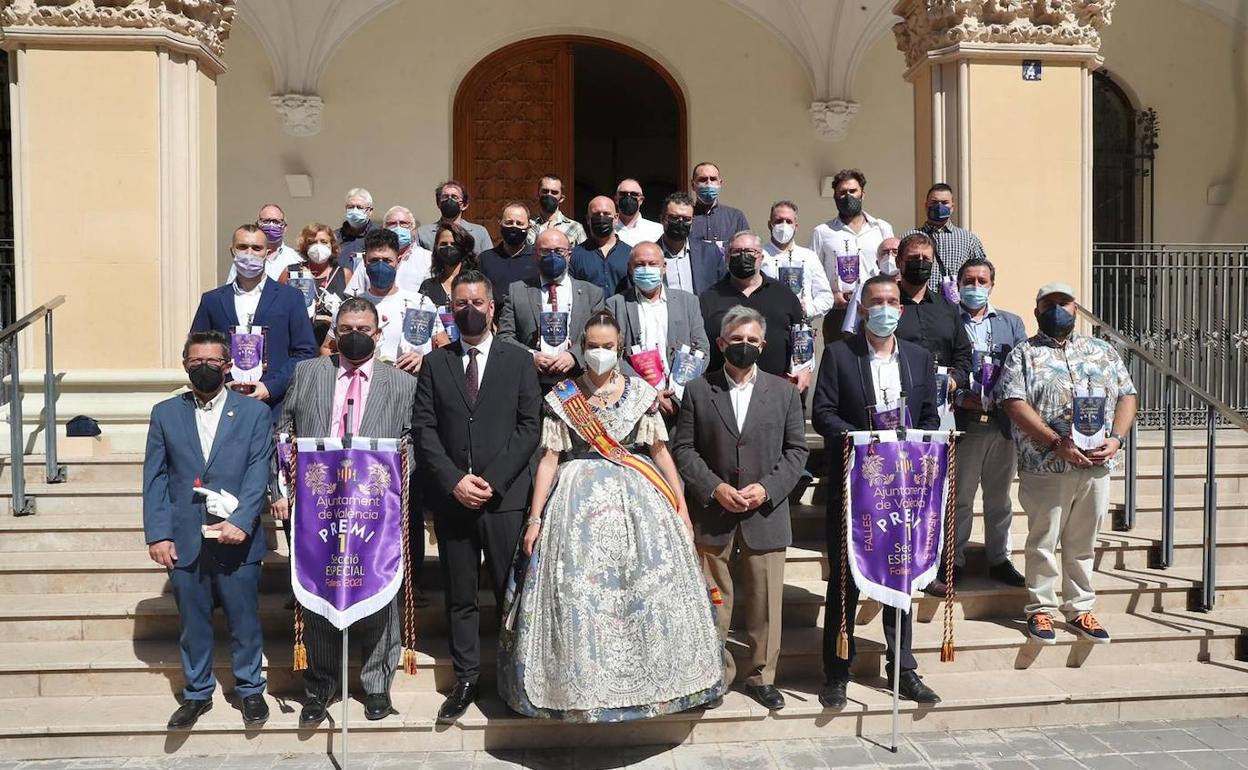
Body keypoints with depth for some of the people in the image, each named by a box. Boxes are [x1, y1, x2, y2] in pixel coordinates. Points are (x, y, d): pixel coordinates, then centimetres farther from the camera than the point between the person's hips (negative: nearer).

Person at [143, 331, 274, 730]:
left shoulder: (254, 412, 3)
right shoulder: (165, 413, 8)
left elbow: (258, 475, -5)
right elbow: (154, 478, 5)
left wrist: (241, 522, -17)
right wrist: (157, 534, -4)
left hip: (237, 538, -2)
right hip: (185, 541, 2)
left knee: (244, 620, 7)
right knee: (192, 622, 12)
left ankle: (250, 690, 25)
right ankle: (197, 693, 28)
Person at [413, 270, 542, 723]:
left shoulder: (518, 361, 7)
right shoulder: (435, 363, 11)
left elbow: (530, 426, 0)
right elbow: (424, 429, 4)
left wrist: (492, 480, -9)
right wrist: (454, 481, -8)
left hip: (505, 495, -1)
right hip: (450, 496, 2)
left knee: (511, 591, 1)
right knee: (459, 596, 7)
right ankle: (465, 679, 17)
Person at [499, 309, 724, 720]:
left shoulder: (641, 393, 4)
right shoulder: (562, 397, 2)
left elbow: (660, 452, 6)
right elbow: (549, 458, 1)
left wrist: (681, 507, 2)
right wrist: (534, 519, -3)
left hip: (636, 497, 1)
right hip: (580, 499, -1)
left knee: (647, 589, 0)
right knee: (578, 594, -1)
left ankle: (650, 675, 15)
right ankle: (579, 683, 12)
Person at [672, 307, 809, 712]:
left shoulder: (784, 392, 7)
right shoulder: (697, 390, 4)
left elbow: (796, 450, 5)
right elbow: (683, 448, 1)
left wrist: (767, 488, -10)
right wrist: (714, 488, -12)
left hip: (766, 513, 1)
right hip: (712, 513, -1)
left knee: (766, 600, 6)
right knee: (714, 599, 8)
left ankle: (762, 675, 20)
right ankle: (716, 674, 21)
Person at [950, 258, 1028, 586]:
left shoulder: (1012, 323, 14)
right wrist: (959, 398, -15)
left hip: (1003, 422, 4)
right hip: (962, 423, -3)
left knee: (999, 497, 12)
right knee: (959, 497, 2)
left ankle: (1000, 559, 23)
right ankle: (953, 561, 12)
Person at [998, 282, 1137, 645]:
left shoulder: (1103, 351, 14)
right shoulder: (1023, 354, 1)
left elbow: (1127, 396, 12)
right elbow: (1015, 404, -10)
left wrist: (1115, 438, -6)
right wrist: (1056, 443, -18)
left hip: (1096, 465, 4)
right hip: (1046, 466, -3)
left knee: (1083, 543, 12)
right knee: (1043, 541, 4)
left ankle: (1079, 609, 22)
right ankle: (1040, 609, 15)